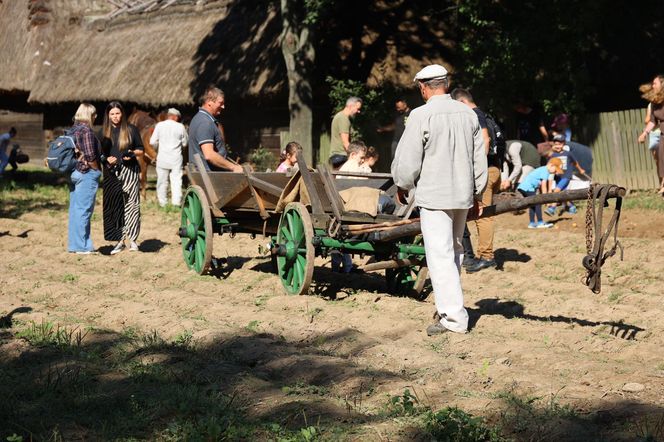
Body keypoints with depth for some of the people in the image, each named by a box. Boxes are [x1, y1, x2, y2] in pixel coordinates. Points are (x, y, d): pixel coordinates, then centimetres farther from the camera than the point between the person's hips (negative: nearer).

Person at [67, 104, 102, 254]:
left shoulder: (72, 130, 12)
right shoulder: (86, 131, -14)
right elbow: (90, 156, -20)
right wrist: (97, 171, -6)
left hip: (73, 173, 9)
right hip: (87, 173, -9)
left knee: (75, 209, 12)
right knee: (84, 210, -5)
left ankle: (74, 244, 18)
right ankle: (81, 247, -2)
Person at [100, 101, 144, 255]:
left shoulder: (131, 129, 6)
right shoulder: (104, 132, 11)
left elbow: (141, 150, 10)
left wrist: (133, 153, -11)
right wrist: (107, 159, -9)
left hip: (130, 171, -2)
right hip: (111, 173, 2)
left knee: (131, 205, -7)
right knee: (112, 206, 0)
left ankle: (133, 239, 0)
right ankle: (119, 241, 6)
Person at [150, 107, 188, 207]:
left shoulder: (159, 125, -3)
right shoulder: (180, 127, -3)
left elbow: (152, 142, -3)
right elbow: (185, 143, 4)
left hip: (162, 158, 1)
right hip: (176, 158, -1)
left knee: (162, 181, 9)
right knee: (176, 180, 2)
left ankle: (162, 202, 14)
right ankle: (176, 202, -3)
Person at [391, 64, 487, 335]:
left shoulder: (421, 115, -12)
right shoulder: (468, 114, 6)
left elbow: (407, 160, -10)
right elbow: (480, 158, 11)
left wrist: (402, 186, 8)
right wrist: (478, 193, 21)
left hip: (434, 196, -6)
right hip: (463, 195, 6)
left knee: (440, 255, -4)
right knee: (454, 250, 19)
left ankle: (454, 318, -5)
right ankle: (449, 305, 30)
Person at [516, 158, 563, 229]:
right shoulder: (545, 171, -12)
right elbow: (543, 186, -12)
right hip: (528, 188, -10)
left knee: (532, 205, 14)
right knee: (537, 204, -9)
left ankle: (532, 223, 17)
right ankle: (540, 223, -8)